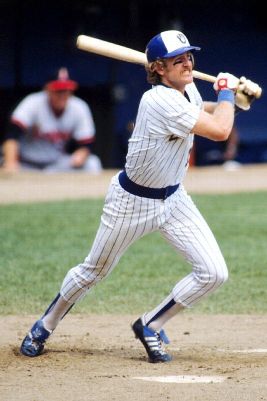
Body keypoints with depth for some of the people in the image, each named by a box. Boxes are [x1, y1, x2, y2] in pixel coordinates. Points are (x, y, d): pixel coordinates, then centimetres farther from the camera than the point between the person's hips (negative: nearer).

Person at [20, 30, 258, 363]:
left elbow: (201, 112, 23)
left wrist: (228, 98, 4)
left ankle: (150, 326, 12)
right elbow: (219, 131, -34)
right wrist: (227, 91, -17)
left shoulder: (187, 90, -4)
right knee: (93, 271, 11)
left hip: (173, 198, 7)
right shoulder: (161, 101, -30)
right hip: (132, 202, -7)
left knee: (214, 273, -6)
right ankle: (44, 327, 36)